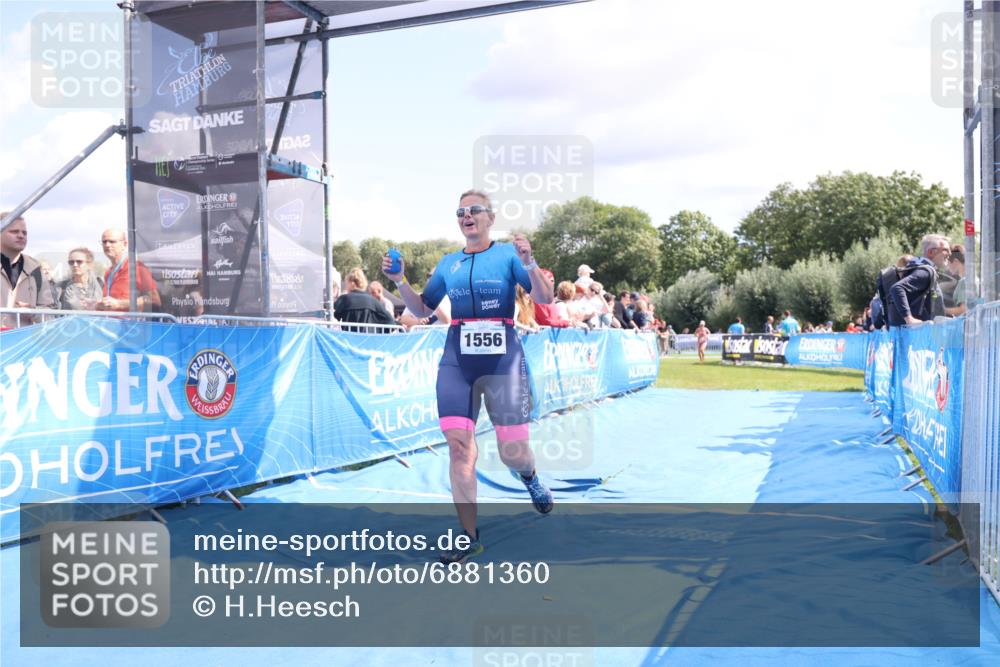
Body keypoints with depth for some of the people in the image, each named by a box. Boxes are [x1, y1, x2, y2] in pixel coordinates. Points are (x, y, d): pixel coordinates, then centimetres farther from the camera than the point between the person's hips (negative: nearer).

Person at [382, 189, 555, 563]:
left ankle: (529, 477, 39)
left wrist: (529, 263, -22)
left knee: (513, 452, 0)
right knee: (459, 445, -7)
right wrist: (399, 281, 4)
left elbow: (545, 299, -6)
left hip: (502, 358, -3)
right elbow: (422, 310, 19)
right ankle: (469, 537, 5)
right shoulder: (448, 263, 14)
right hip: (457, 360, 3)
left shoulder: (508, 254, 3)